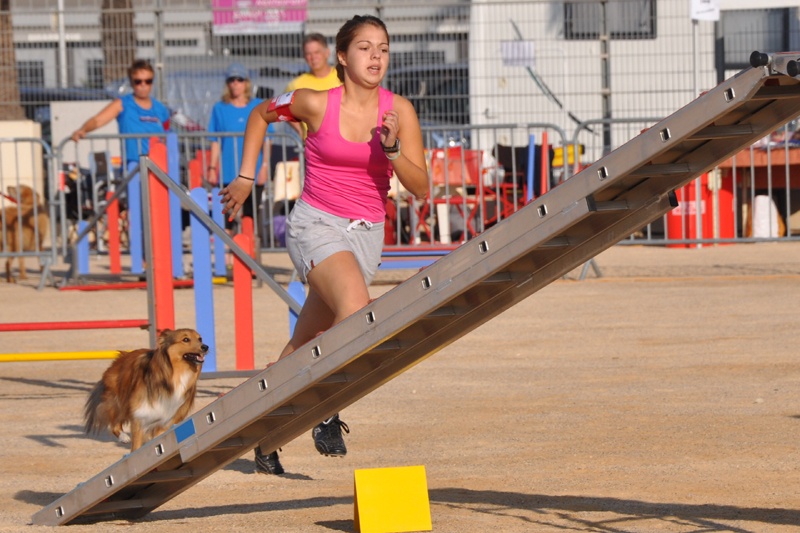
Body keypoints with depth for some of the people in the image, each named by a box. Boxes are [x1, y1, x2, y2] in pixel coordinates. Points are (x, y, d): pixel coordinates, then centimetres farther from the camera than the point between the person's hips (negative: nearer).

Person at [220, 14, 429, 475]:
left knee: (307, 343, 10)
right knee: (356, 309, -30)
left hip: (366, 234, 3)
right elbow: (262, 114, 13)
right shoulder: (316, 104, -7)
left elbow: (421, 188, -5)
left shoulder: (399, 111, -3)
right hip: (316, 225, -3)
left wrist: (392, 149, -21)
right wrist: (245, 178, 11)